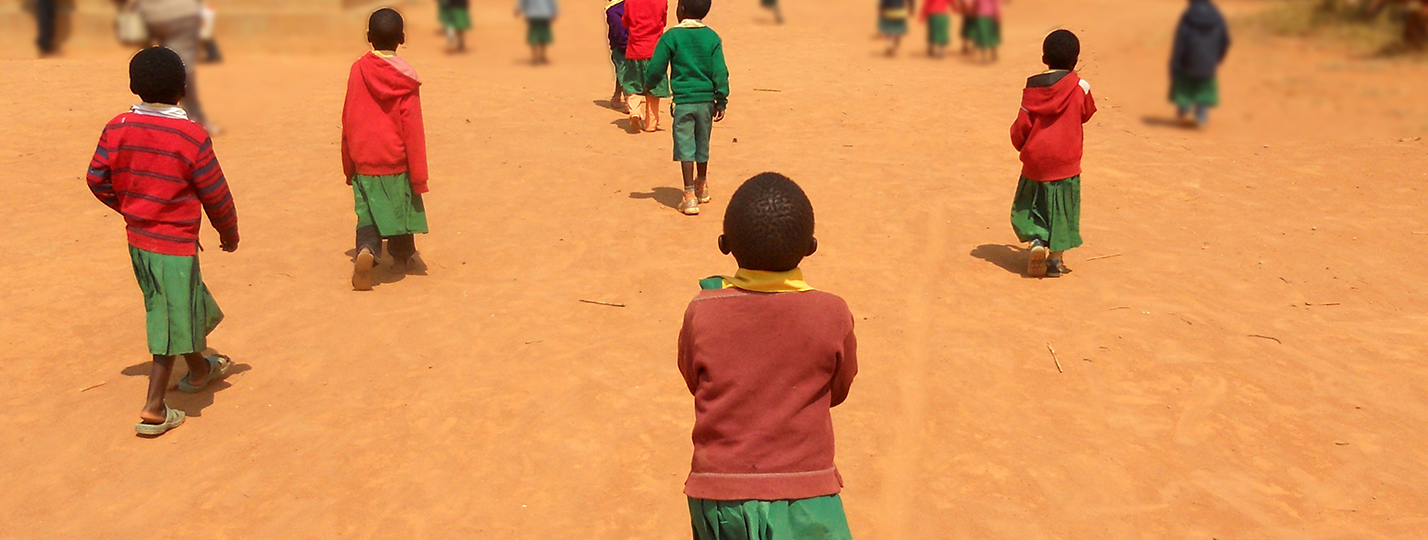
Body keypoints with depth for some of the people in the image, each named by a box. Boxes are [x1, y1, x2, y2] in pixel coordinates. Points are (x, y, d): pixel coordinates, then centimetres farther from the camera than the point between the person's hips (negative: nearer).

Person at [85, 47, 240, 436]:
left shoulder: (117, 129, -3)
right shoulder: (192, 136, -18)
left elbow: (97, 179, 4)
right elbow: (216, 195, -11)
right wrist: (229, 233, 6)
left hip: (138, 238, 6)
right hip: (175, 243, -6)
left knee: (185, 304, 25)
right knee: (171, 321, 4)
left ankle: (200, 369, 46)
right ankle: (153, 411, 6)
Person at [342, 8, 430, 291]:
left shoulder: (358, 70, -3)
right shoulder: (405, 79, -11)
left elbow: (347, 121, 3)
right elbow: (413, 130, -11)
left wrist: (349, 165, 14)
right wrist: (419, 176, -6)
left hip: (363, 160, 2)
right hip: (396, 160, -1)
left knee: (368, 211, 10)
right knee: (399, 205, 18)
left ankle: (367, 250, -17)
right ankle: (403, 256, 35)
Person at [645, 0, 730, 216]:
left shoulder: (671, 36, -6)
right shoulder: (712, 37, 2)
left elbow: (656, 68, -5)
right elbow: (720, 71, -2)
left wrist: (648, 85, 16)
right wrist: (721, 101, 4)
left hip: (683, 100, -4)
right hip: (706, 100, 4)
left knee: (685, 147, -1)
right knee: (702, 146, 19)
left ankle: (690, 197, -6)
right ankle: (702, 187, 38)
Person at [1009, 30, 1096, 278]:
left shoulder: (1032, 88, -2)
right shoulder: (1079, 88, -5)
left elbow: (1021, 126, -2)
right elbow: (1087, 113, 14)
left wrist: (1021, 146, 18)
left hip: (1034, 159, 1)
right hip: (1065, 162, -1)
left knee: (1027, 207, 16)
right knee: (1061, 210, 7)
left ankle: (1036, 240, -6)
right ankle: (1055, 260, 10)